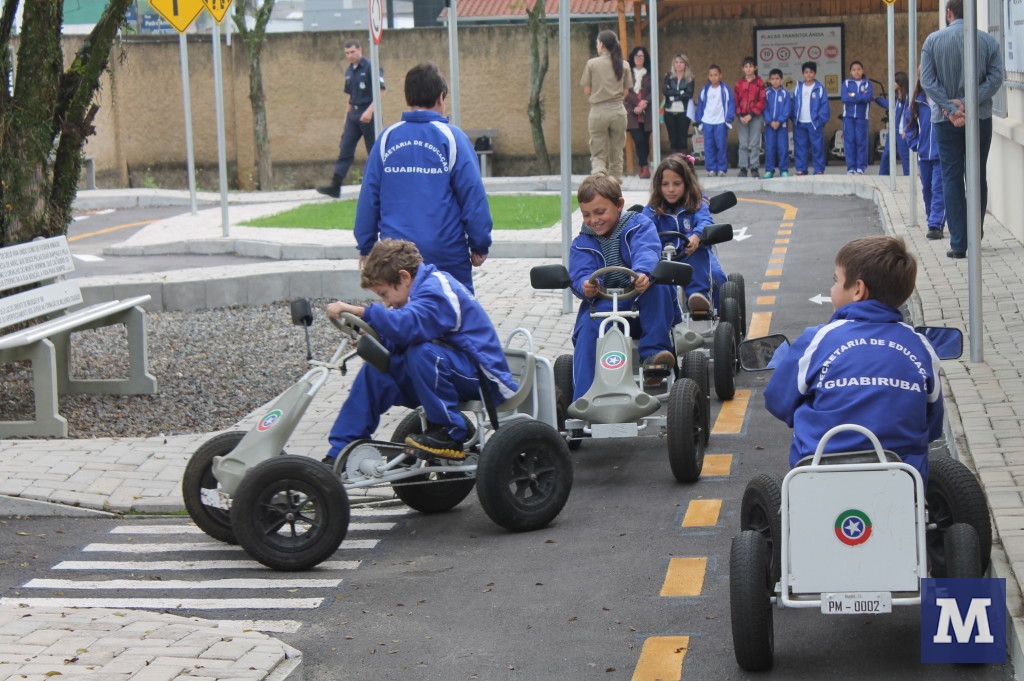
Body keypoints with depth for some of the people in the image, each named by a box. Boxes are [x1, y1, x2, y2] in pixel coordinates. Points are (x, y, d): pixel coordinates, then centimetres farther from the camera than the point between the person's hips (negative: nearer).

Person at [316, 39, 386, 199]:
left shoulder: (370, 68, -9)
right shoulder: (349, 72, 14)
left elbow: (380, 91, -15)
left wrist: (370, 110, -24)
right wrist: (346, 118, 20)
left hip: (368, 115, -7)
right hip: (353, 114, 7)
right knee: (344, 149, -2)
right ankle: (335, 186, -7)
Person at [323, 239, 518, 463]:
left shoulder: (437, 289, -19)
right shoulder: (426, 287, 11)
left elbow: (408, 327, -38)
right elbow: (396, 342, 7)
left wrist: (361, 311, -39)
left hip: (479, 375, -10)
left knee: (422, 352, -35)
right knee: (374, 371, -2)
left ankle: (449, 434, -21)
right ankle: (339, 455, 1)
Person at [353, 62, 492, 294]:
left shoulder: (387, 138, 2)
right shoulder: (451, 138, -5)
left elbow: (368, 197, 4)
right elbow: (473, 195, -6)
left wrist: (366, 247, 13)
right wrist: (480, 245, 3)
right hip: (446, 254, -3)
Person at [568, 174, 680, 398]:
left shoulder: (639, 226, 0)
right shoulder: (581, 244, 8)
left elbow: (646, 251, -22)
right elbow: (581, 273, -9)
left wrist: (643, 273, -47)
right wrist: (585, 286, -37)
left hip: (643, 304, -1)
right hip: (604, 306, 1)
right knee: (589, 328, -30)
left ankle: (653, 353, -30)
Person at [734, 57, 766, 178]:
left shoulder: (759, 83, 1)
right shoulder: (739, 83, 9)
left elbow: (761, 101, -4)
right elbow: (736, 101, 9)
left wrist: (751, 115, -10)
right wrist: (740, 116, -4)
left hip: (755, 117, -2)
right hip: (742, 117, 2)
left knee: (754, 144, -2)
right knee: (743, 144, 2)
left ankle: (754, 168, 2)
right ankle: (743, 168, 5)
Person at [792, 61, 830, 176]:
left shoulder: (819, 88, -2)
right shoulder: (798, 88, 9)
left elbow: (824, 106, -5)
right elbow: (794, 105, 9)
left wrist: (821, 121, -12)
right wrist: (794, 120, 0)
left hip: (814, 123, -3)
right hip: (800, 123, 3)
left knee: (817, 147, -2)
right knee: (800, 147, 5)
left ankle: (819, 170, 2)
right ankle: (801, 169, 10)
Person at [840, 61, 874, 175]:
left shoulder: (867, 83, 7)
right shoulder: (846, 83, 9)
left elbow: (869, 97, -10)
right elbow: (844, 97, -7)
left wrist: (853, 95, -7)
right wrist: (861, 96, -8)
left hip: (862, 116, -1)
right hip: (849, 116, 1)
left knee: (861, 141, -4)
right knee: (849, 141, -2)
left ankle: (860, 168, 1)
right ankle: (851, 168, 0)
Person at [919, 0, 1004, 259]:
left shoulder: (933, 41, -4)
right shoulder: (989, 41, -3)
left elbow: (928, 80, -10)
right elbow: (995, 79, -10)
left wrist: (950, 107, -12)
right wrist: (967, 104, -13)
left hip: (946, 120, -1)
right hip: (980, 118, 1)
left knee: (951, 179, 3)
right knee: (978, 176, 16)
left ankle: (959, 243, -1)